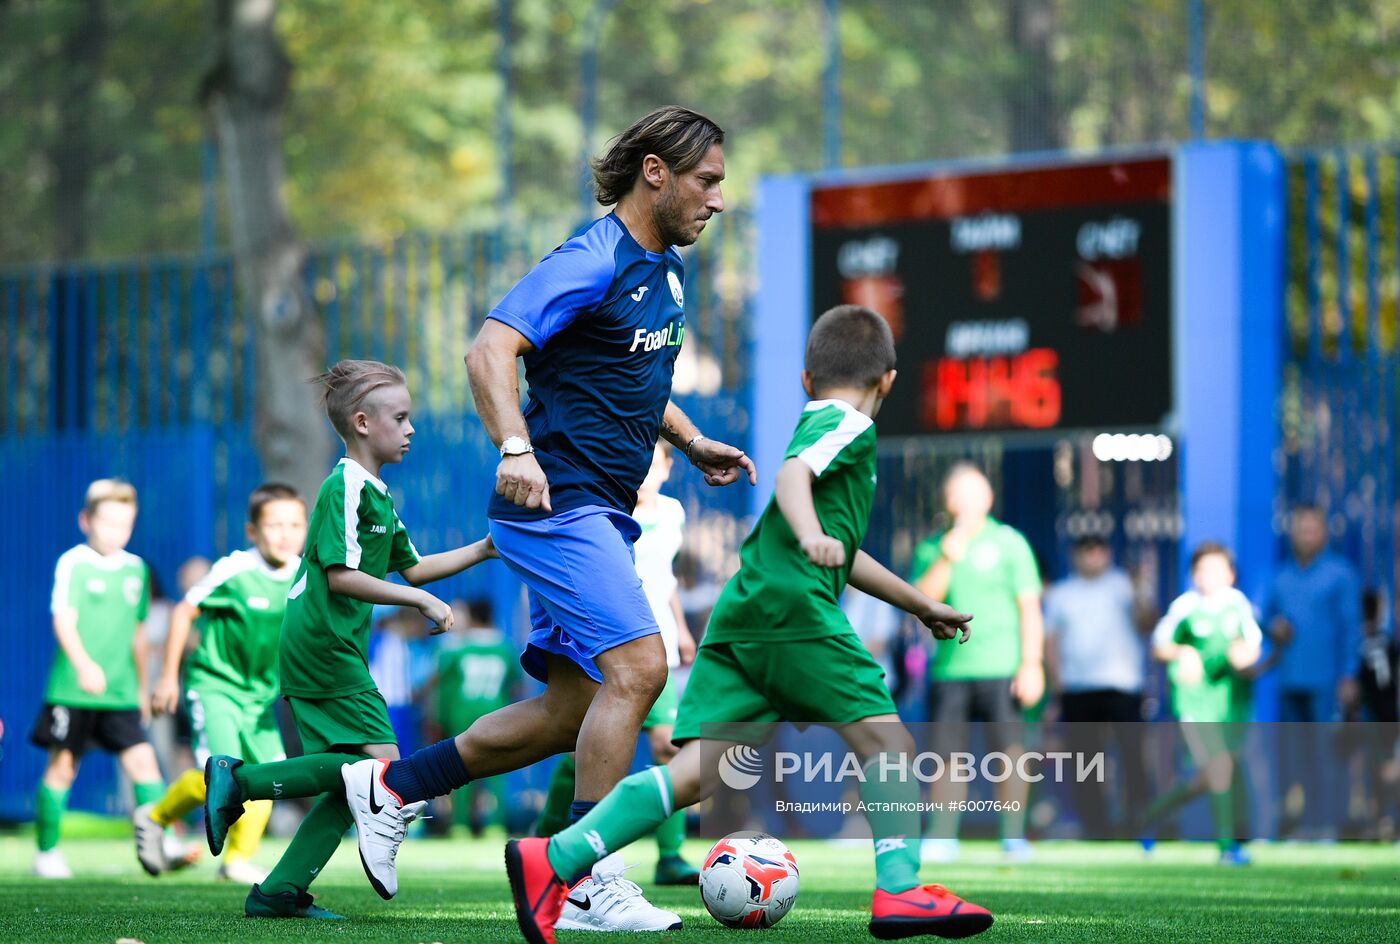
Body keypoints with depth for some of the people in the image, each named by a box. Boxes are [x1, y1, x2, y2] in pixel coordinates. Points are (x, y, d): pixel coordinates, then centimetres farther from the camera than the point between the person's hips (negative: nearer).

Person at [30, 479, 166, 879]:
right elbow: (64, 620, -16)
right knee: (62, 766, 2)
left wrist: (141, 688, 24)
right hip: (72, 691, -4)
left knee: (142, 758, -9)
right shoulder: (73, 564, -6)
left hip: (121, 693, 4)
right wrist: (84, 665, -32)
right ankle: (46, 852, 13)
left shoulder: (136, 569, 11)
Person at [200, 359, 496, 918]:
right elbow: (340, 575, -19)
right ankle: (240, 779, -10)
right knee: (381, 762, -13)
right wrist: (421, 601, -17)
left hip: (317, 650, 10)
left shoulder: (376, 494, 20)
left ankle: (278, 892, 4)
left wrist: (485, 550, 19)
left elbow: (411, 567, 27)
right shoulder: (347, 486, -11)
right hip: (323, 643, -10)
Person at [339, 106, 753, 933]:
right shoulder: (594, 262, -14)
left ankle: (391, 786, 20)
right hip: (556, 502, -10)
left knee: (572, 714, 8)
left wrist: (692, 443, 15)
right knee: (638, 668, -21)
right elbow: (490, 349, -25)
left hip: (603, 517, 10)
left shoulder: (667, 267, 15)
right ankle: (588, 881, -16)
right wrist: (516, 449, -39)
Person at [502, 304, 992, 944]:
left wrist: (922, 607, 51)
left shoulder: (814, 425, 34)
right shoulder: (851, 427, 5)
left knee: (696, 772, -3)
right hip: (794, 612, -8)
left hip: (738, 620, 8)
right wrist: (812, 536, -36)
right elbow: (791, 475, -18)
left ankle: (554, 860, -14)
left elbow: (841, 557, 44)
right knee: (888, 742, 0)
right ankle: (898, 891, -8)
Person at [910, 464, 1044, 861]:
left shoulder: (1009, 543, 5)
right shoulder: (932, 548, 12)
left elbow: (1029, 607, 2)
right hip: (949, 669, 3)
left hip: (1000, 668, -2)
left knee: (1009, 751, -9)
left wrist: (1031, 663, -7)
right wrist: (946, 559, -10)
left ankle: (1013, 836, -3)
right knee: (948, 755, 1)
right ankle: (942, 838, 7)